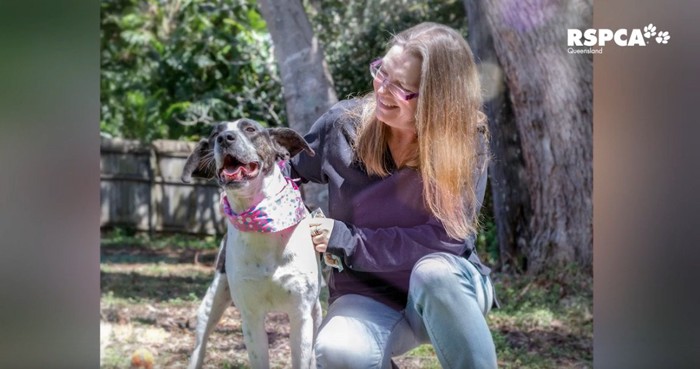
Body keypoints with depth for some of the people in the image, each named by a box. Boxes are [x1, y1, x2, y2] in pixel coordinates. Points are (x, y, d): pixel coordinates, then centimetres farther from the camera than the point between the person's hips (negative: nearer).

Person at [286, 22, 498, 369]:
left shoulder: (467, 143, -15)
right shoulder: (344, 124, -8)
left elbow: (446, 239, -21)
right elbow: (288, 167, 11)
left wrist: (345, 239, -23)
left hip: (447, 289, -1)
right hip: (369, 295, 2)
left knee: (433, 272, -38)